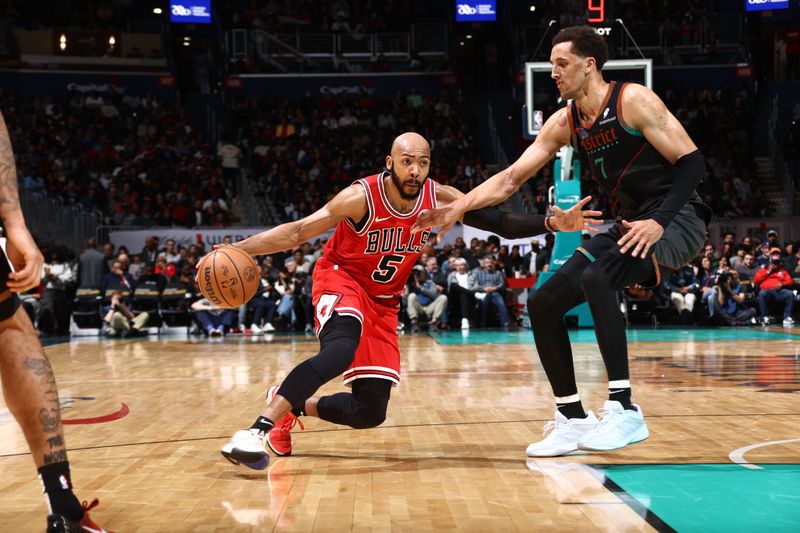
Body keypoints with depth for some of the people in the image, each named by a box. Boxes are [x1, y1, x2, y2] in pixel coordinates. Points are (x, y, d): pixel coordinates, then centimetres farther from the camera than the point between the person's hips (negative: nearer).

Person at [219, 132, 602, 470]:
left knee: (370, 412, 0)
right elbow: (297, 232, -18)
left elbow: (502, 223, -7)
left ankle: (292, 405, 23)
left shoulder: (439, 199, -11)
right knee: (340, 349, -40)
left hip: (383, 302, 5)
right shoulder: (362, 197, -22)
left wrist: (553, 223, -21)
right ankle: (259, 428, -38)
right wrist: (239, 250, -29)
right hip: (340, 279, -5)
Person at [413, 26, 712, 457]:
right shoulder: (564, 122, 6)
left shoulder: (633, 101, -14)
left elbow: (691, 162, -17)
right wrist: (458, 206, -6)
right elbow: (511, 178, 6)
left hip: (676, 219, -8)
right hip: (631, 223, 8)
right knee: (543, 304, -1)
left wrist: (659, 222, -28)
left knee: (596, 278, -33)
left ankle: (624, 410, -26)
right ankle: (573, 419, 9)